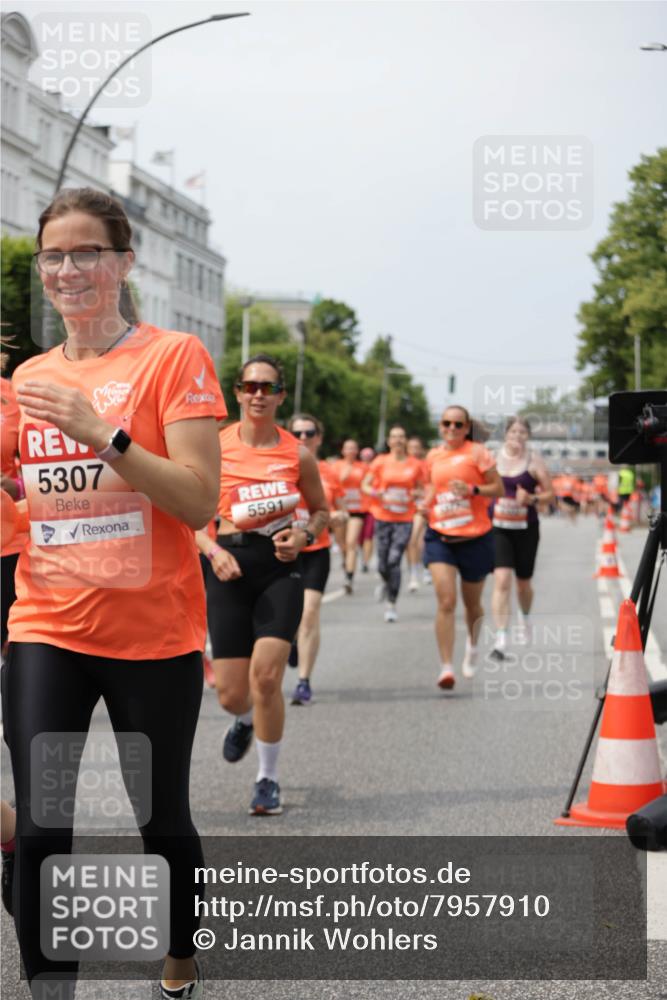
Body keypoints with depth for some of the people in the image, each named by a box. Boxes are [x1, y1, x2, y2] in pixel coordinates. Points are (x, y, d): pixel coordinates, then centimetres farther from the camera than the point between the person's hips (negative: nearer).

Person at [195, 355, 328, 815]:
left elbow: (322, 510, 14)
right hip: (231, 568, 1)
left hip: (281, 567, 0)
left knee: (266, 677, -16)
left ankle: (269, 780, 6)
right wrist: (214, 552, -12)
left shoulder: (298, 454, 1)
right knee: (232, 694, 0)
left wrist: (303, 536, -6)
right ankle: (246, 721, 41)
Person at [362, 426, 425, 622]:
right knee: (383, 563, 3)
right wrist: (378, 494, -12)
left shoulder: (416, 465, 4)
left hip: (405, 519, -1)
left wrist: (414, 494, -7)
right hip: (383, 517, 1)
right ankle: (386, 583, 39)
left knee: (394, 560, -13)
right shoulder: (380, 462, 3)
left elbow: (421, 489, 15)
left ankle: (391, 605, -3)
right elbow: (365, 485, 7)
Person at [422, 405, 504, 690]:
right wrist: (427, 501, 5)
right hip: (440, 537, 2)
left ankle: (473, 646, 46)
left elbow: (499, 489, -5)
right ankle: (446, 667, -15)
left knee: (472, 603, 14)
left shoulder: (477, 452, -5)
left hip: (475, 537, -2)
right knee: (446, 601, -15)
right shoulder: (433, 456, 8)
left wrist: (473, 489, -21)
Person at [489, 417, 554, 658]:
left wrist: (532, 499, -17)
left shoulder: (534, 460, -1)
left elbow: (550, 493, 0)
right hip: (497, 527, 0)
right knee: (501, 580, -15)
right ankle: (500, 638, -16)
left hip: (526, 528, 0)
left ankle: (524, 618, 47)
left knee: (523, 582, 14)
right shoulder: (493, 456, 2)